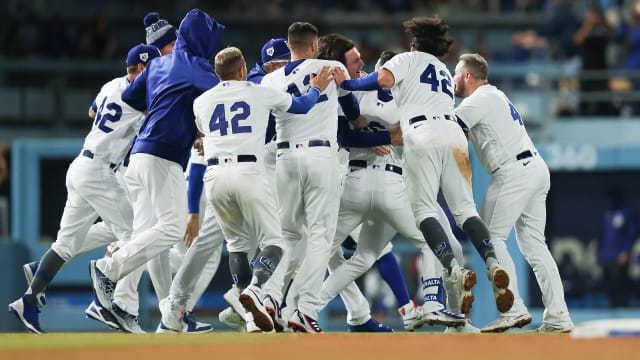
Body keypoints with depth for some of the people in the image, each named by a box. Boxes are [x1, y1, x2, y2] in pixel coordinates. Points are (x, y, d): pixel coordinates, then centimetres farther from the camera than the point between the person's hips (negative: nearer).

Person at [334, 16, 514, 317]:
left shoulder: (409, 59, 16)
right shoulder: (445, 73, 35)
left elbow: (383, 80, -3)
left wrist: (346, 84, 7)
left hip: (421, 135, -5)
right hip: (453, 132, 5)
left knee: (424, 209, -9)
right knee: (464, 208, 0)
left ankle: (453, 271, -29)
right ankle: (493, 264, -23)